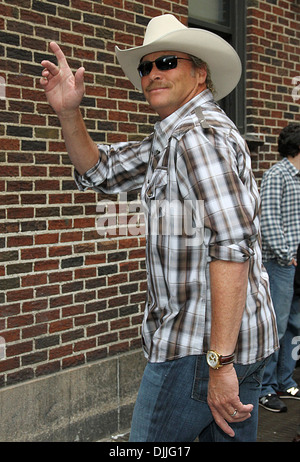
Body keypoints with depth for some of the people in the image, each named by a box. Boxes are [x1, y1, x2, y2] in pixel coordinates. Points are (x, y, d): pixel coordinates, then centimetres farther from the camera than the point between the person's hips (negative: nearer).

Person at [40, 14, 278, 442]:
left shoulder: (198, 134, -16)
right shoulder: (169, 139, 17)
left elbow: (232, 246, -25)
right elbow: (98, 170, 22)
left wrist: (220, 360, -26)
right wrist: (69, 113, 4)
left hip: (199, 343, -10)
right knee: (230, 437, 18)